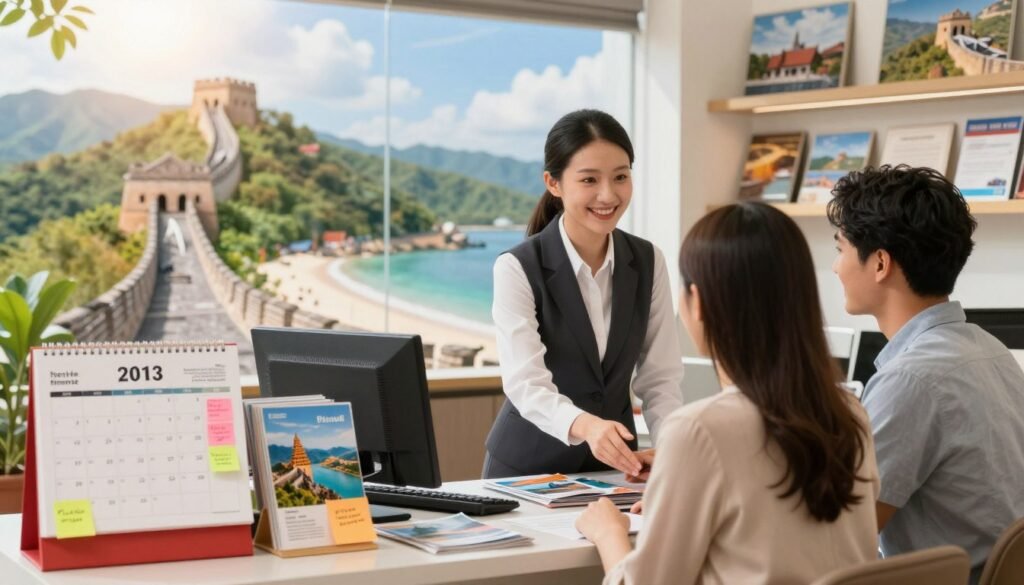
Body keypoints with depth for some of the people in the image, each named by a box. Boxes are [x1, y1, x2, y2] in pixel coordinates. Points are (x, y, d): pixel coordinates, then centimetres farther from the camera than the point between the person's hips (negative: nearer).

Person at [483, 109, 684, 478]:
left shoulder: (648, 262, 1)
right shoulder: (518, 268, -12)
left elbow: (661, 378, -1)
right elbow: (526, 384, -22)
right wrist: (585, 425, -42)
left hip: (614, 465, 4)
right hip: (529, 465, -3)